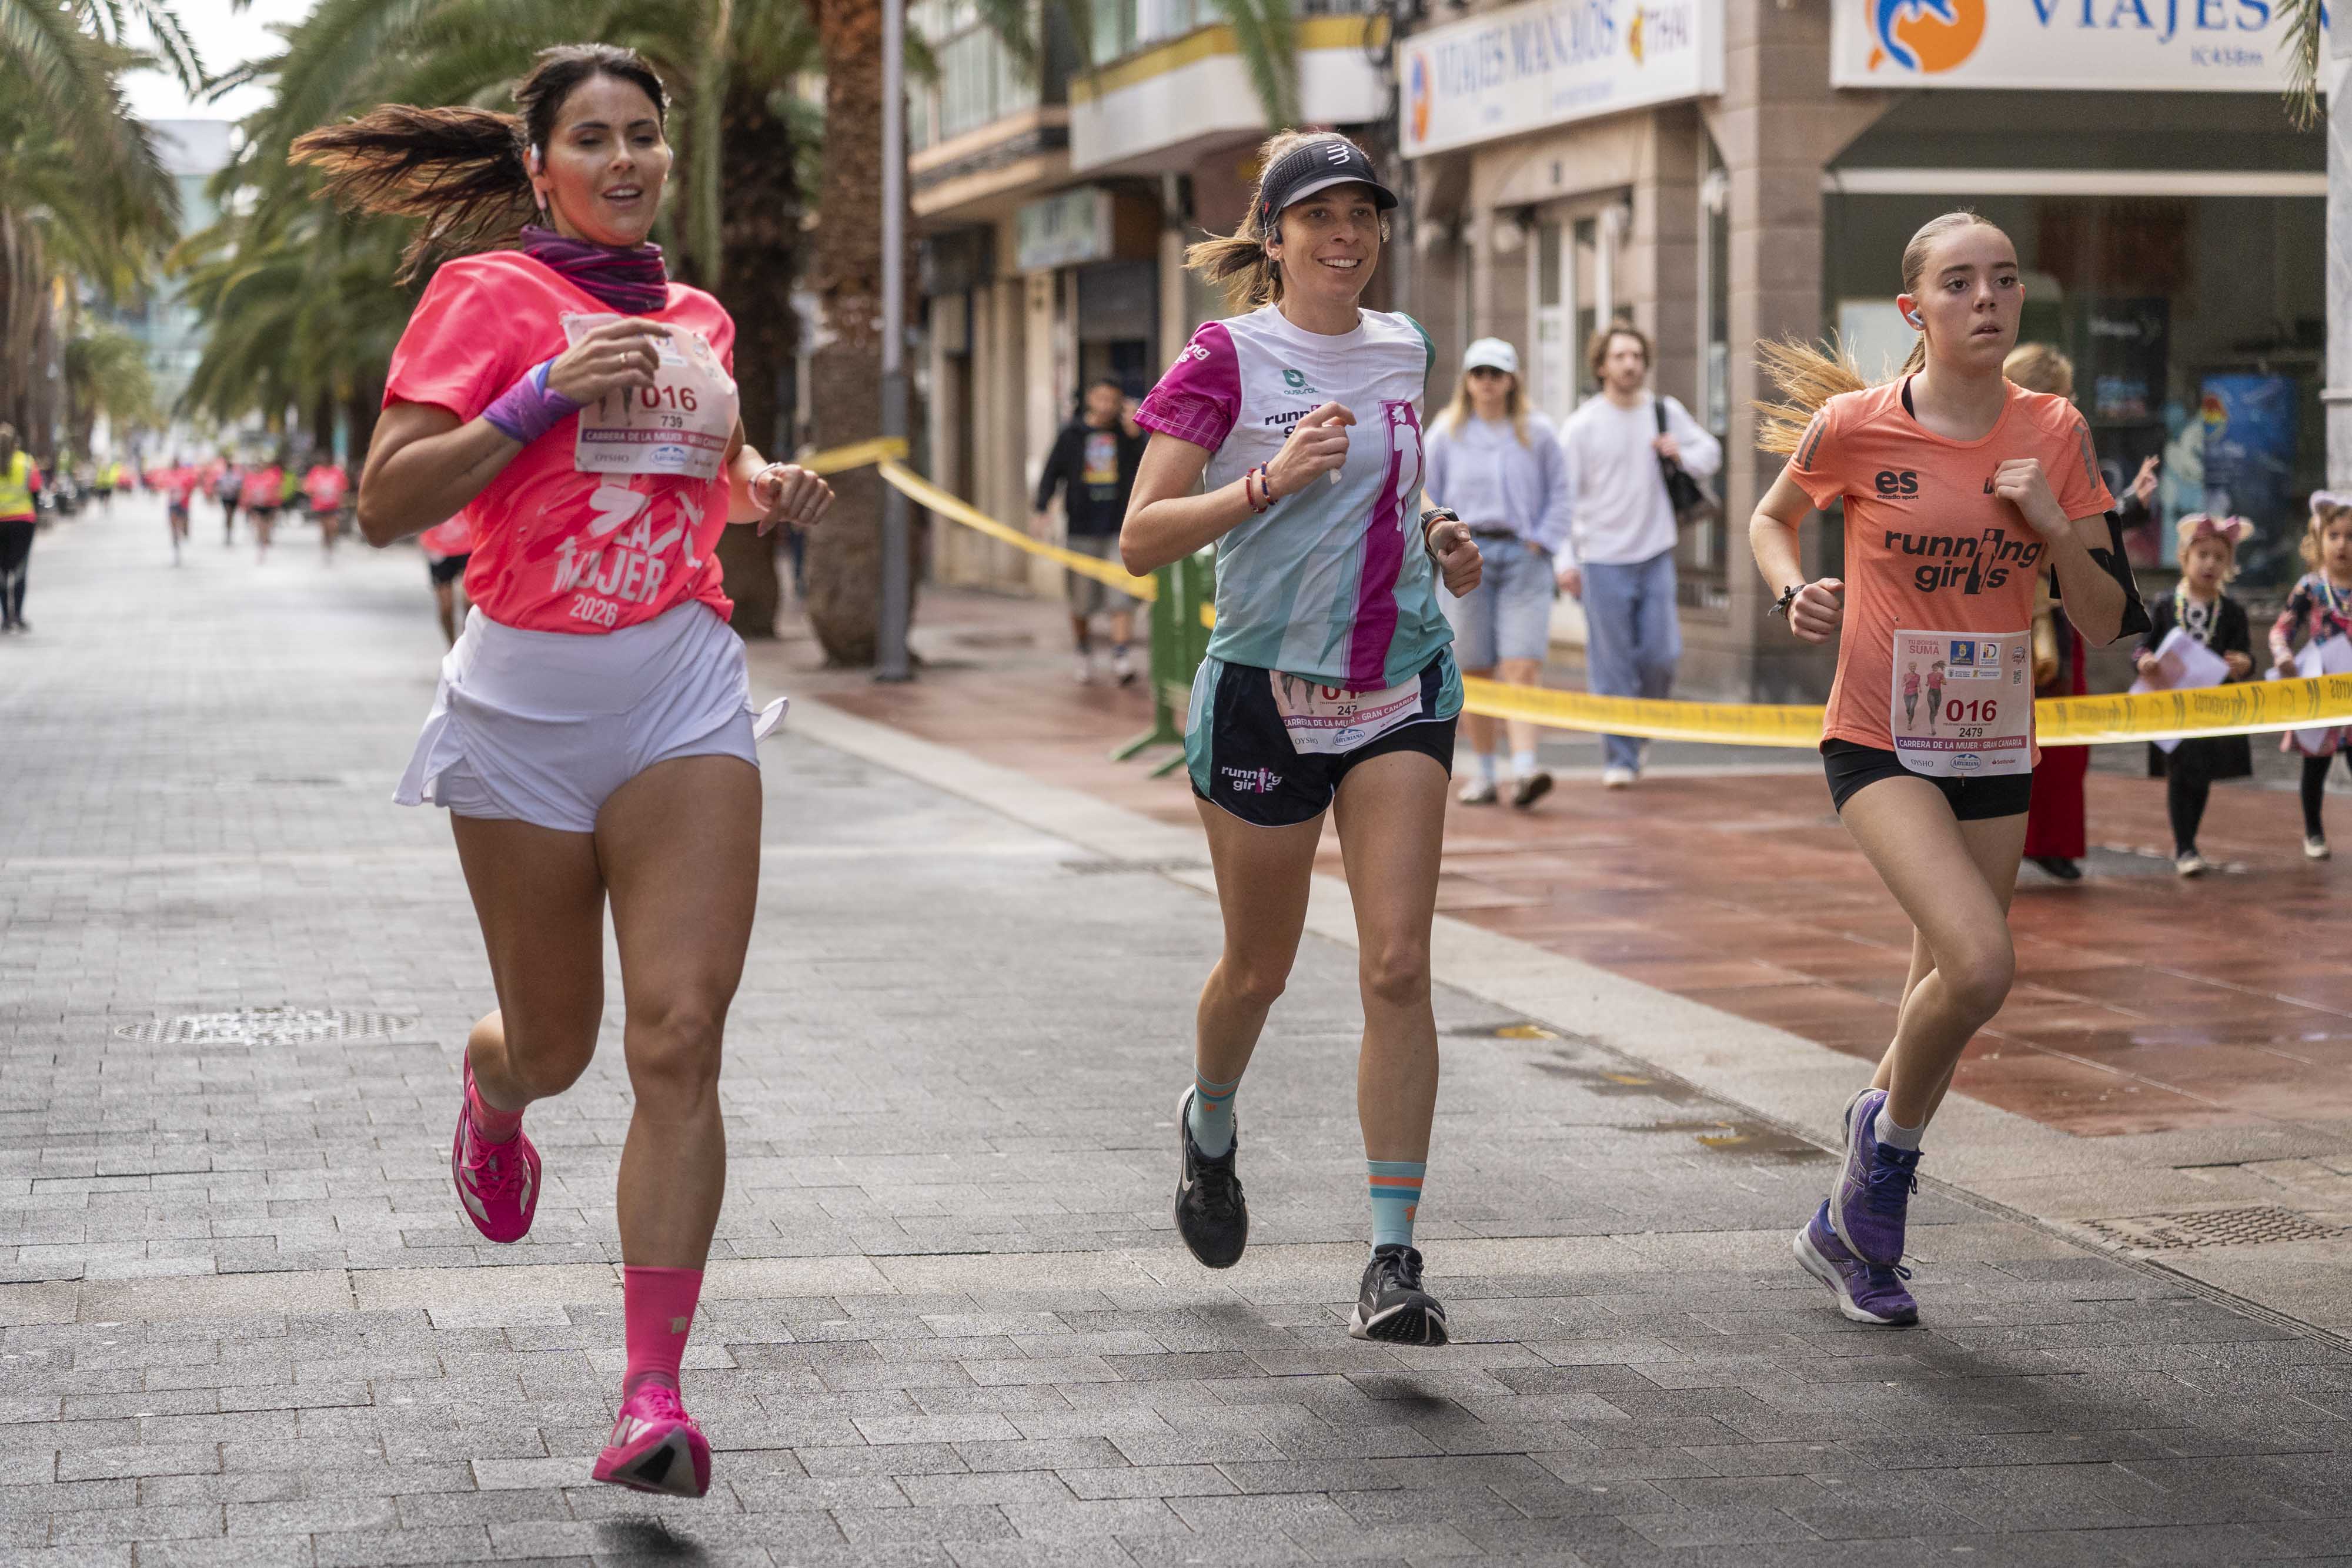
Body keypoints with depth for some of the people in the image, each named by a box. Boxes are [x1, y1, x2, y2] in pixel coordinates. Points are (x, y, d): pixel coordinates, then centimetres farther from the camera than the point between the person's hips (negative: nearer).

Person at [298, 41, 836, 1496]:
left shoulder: (695, 317, 14)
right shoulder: (486, 294, -2)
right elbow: (386, 505, -10)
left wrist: (769, 487, 12)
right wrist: (543, 394, -19)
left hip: (684, 690, 3)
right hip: (528, 697, -3)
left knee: (680, 1037, -12)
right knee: (556, 1045, 11)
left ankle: (656, 1395, -13)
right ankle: (488, 1088, 51)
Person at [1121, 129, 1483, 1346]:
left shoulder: (1402, 350, 9)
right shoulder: (1226, 358, -7)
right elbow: (1141, 539, -13)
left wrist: (1436, 539, 8)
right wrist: (1271, 479, -24)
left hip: (1400, 688, 3)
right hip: (1265, 688, -3)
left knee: (1398, 967, -10)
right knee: (1259, 967, 11)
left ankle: (1394, 1257, -9)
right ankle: (1209, 1128, 46)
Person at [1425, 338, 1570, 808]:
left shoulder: (1538, 433, 7)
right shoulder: (1445, 434, 7)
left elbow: (1559, 494, 10)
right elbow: (1426, 500, 10)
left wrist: (1542, 542, -1)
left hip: (1525, 557, -1)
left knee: (1522, 666, -12)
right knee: (1474, 672, 3)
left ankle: (1525, 768, -22)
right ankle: (1486, 772, 13)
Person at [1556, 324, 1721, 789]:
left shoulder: (1666, 413, 6)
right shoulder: (1583, 426, -4)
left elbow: (1710, 452, 17)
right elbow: (1564, 495, -4)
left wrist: (1682, 453, -6)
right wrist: (1565, 560, -11)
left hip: (1655, 556, 3)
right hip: (1603, 559, -3)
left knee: (1661, 655, -2)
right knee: (1612, 667, -3)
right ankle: (1619, 758, 5)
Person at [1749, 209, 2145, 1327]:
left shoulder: (2054, 435, -1)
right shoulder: (1856, 426, -9)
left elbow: (2106, 624, 1)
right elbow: (1772, 518, 12)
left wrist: (2055, 527, -15)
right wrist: (1794, 593, -8)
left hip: (1994, 749, 4)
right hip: (1879, 741, -4)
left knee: (1947, 996, 11)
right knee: (1980, 962, -24)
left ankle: (1848, 1230, 33)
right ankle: (1887, 1132, 5)